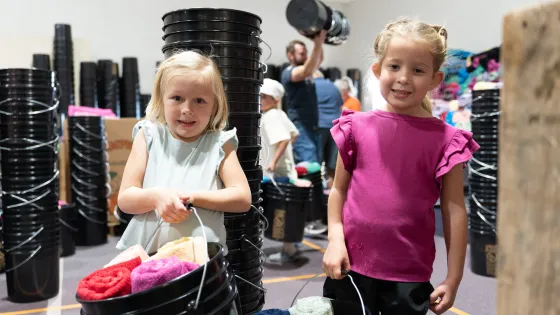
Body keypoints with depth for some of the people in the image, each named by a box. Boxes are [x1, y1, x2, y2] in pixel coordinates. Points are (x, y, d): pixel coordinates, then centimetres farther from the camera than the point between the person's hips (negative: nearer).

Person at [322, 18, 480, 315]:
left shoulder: (445, 140, -7)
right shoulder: (356, 126, -2)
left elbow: (454, 211, -3)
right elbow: (339, 190, 5)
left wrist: (453, 280, -2)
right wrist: (335, 240, -6)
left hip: (409, 276, -1)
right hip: (349, 267, 1)